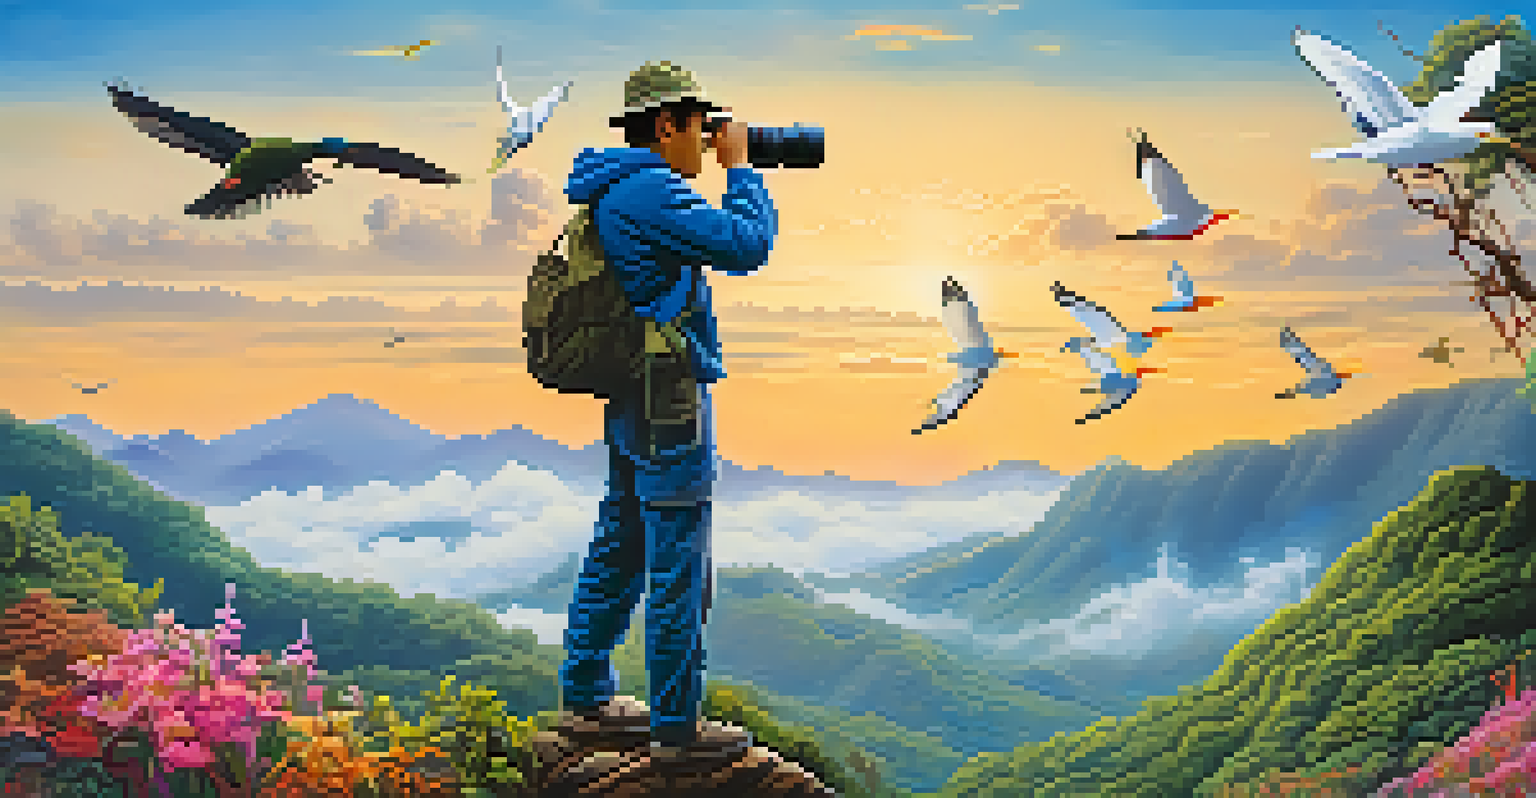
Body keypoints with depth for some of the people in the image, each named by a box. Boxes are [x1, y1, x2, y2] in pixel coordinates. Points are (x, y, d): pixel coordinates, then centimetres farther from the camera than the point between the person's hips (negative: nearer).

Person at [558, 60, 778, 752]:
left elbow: (724, 247, 22)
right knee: (678, 562, -3)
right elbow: (747, 245, -22)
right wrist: (740, 168, -7)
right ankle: (676, 720, 6)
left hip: (629, 396, 10)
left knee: (620, 545, 18)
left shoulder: (615, 190, 15)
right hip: (669, 396, -10)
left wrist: (733, 174, 15)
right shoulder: (648, 189, -17)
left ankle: (585, 692, 29)